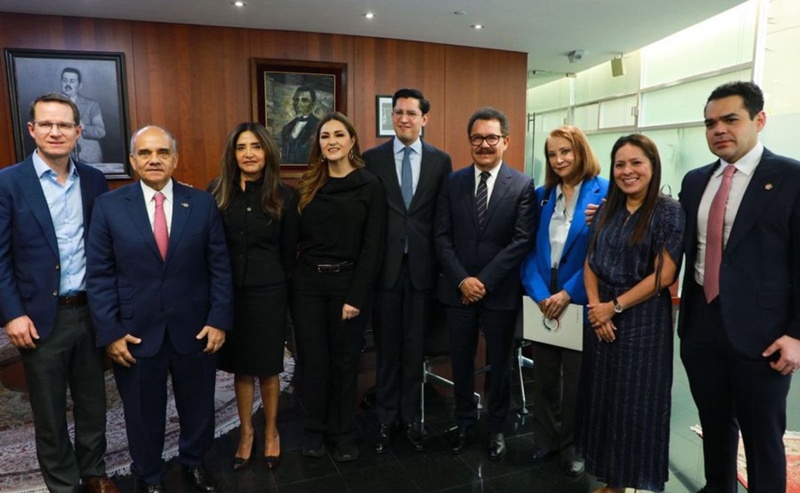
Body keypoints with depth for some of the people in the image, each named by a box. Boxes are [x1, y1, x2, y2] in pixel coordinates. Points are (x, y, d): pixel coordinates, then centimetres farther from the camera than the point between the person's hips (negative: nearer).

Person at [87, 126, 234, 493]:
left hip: (194, 330, 1)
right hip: (136, 333, 0)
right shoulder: (109, 205, -3)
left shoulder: (202, 203, -2)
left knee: (198, 407, 18)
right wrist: (110, 332, -8)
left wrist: (219, 320, -7)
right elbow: (99, 275, -3)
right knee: (143, 414, 17)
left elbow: (220, 267, -2)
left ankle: (193, 462, 45)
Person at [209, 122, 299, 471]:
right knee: (240, 367, 14)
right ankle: (246, 433, 35)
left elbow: (289, 251, 2)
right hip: (229, 292, 2)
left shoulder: (284, 196, -6)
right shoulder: (217, 192, -2)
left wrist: (277, 283, 7)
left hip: (269, 293, -1)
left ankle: (271, 433, 33)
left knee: (268, 367, 11)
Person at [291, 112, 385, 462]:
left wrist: (356, 296, -12)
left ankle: (344, 433, 29)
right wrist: (288, 280, -3)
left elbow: (373, 247, -8)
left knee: (345, 360, 10)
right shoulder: (307, 184, 6)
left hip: (348, 282, -2)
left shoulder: (370, 186, -4)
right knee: (312, 359, 10)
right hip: (307, 282, 3)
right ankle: (315, 429, 30)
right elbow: (296, 237, 7)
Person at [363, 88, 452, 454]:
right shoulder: (372, 158, 1)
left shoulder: (441, 161, 3)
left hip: (422, 266, 1)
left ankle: (410, 417, 29)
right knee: (386, 347, 10)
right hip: (385, 266, 0)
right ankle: (386, 419, 27)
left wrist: (441, 263, -1)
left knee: (414, 347, 12)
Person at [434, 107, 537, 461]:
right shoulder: (452, 183, 3)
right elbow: (442, 237, 0)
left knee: (499, 364, 13)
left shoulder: (522, 185, -4)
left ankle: (496, 428, 33)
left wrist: (485, 281, -15)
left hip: (501, 292, -2)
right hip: (458, 290, 2)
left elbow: (522, 241, -10)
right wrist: (462, 279, -12)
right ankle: (464, 422, 35)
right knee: (461, 362, 14)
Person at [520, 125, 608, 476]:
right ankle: (546, 440, 32)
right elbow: (531, 248, 2)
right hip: (542, 300, 4)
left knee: (576, 378, 11)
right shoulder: (542, 195, 6)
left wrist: (568, 293, -15)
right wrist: (539, 293, -11)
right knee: (544, 375, 13)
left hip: (579, 301, -3)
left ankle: (571, 445, 31)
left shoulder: (604, 193, -7)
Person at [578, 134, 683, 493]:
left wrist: (615, 306, -14)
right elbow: (590, 263, 7)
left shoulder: (668, 212, -9)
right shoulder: (606, 211, 8)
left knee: (635, 401, 6)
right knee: (603, 396, 12)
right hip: (602, 317, 6)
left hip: (643, 319, -5)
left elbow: (663, 275, -14)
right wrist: (595, 306, -8)